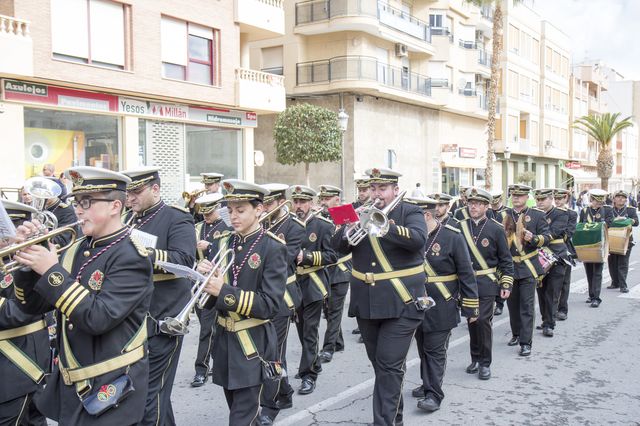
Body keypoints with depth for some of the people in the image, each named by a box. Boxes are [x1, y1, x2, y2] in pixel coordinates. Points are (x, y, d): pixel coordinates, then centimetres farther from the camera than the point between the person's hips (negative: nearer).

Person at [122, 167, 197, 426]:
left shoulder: (177, 219, -9)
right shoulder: (130, 219, 13)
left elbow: (184, 260, -23)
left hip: (162, 322, -7)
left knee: (150, 394, 0)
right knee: (155, 388, 18)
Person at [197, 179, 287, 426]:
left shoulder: (272, 248, -12)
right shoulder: (222, 244, 5)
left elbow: (270, 305, -20)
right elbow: (209, 302, 6)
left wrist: (224, 291, -25)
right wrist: (206, 277, -14)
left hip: (253, 344, -6)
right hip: (224, 340, 6)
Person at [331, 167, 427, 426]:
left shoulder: (411, 213, -1)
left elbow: (418, 239, -21)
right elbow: (338, 245, 1)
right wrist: (348, 229, -21)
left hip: (400, 303, -5)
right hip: (366, 303, 5)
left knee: (390, 365, -8)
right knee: (379, 364, 15)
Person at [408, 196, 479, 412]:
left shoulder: (452, 237, -13)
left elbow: (466, 274, -9)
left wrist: (470, 307, -7)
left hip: (440, 308, -5)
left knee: (436, 351, 1)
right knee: (423, 348, 16)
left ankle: (434, 394, 10)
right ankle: (427, 384, 32)